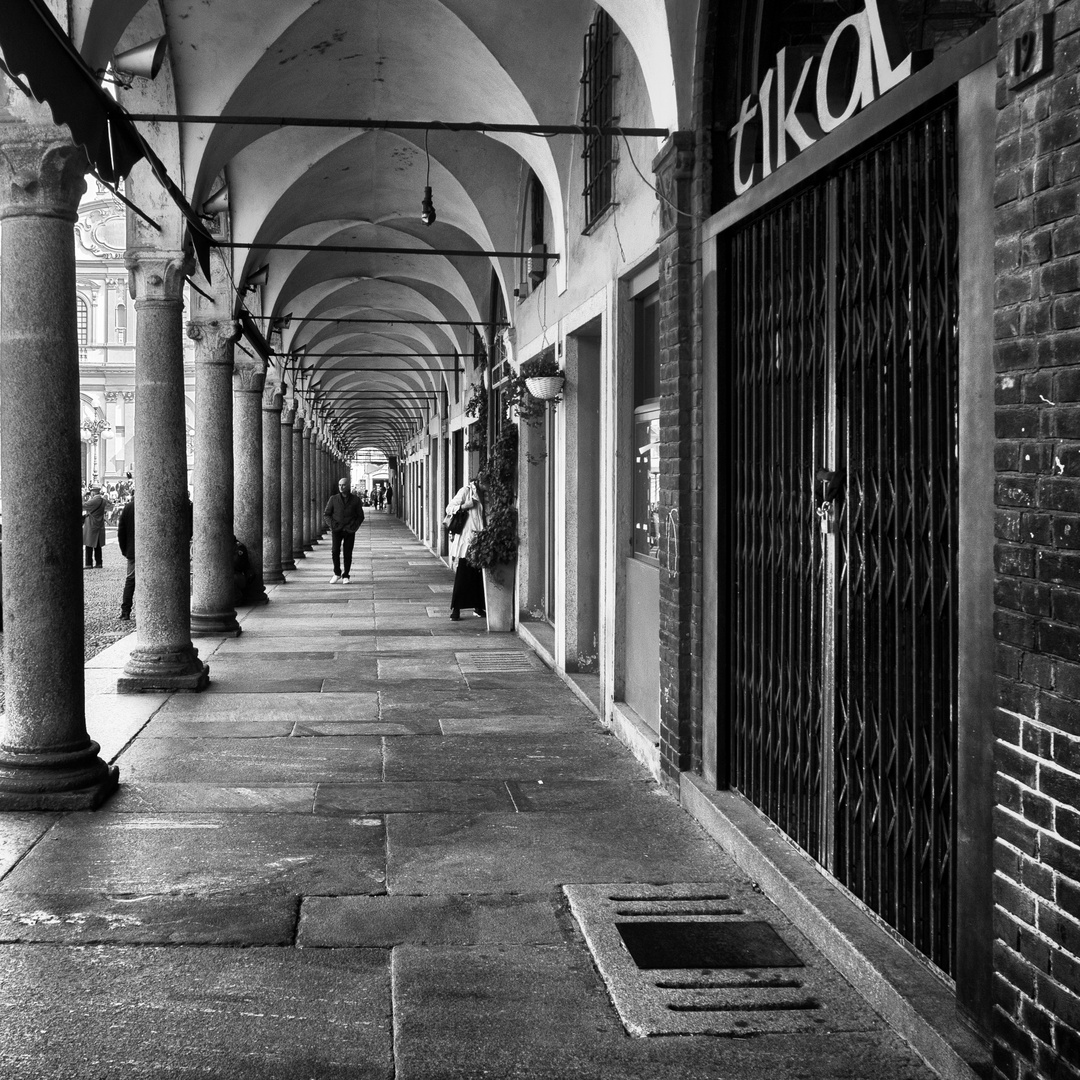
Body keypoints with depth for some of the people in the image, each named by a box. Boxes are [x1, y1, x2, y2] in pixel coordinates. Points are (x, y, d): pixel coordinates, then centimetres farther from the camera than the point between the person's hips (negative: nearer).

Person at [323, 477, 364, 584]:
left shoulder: (355, 500, 3)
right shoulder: (333, 499, 3)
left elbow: (360, 516, 9)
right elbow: (326, 515, 7)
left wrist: (354, 526, -7)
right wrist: (332, 524, -10)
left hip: (349, 531, 0)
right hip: (336, 530, 0)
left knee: (348, 554, -1)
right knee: (335, 551, -14)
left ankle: (345, 577, 13)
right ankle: (337, 574, 5)